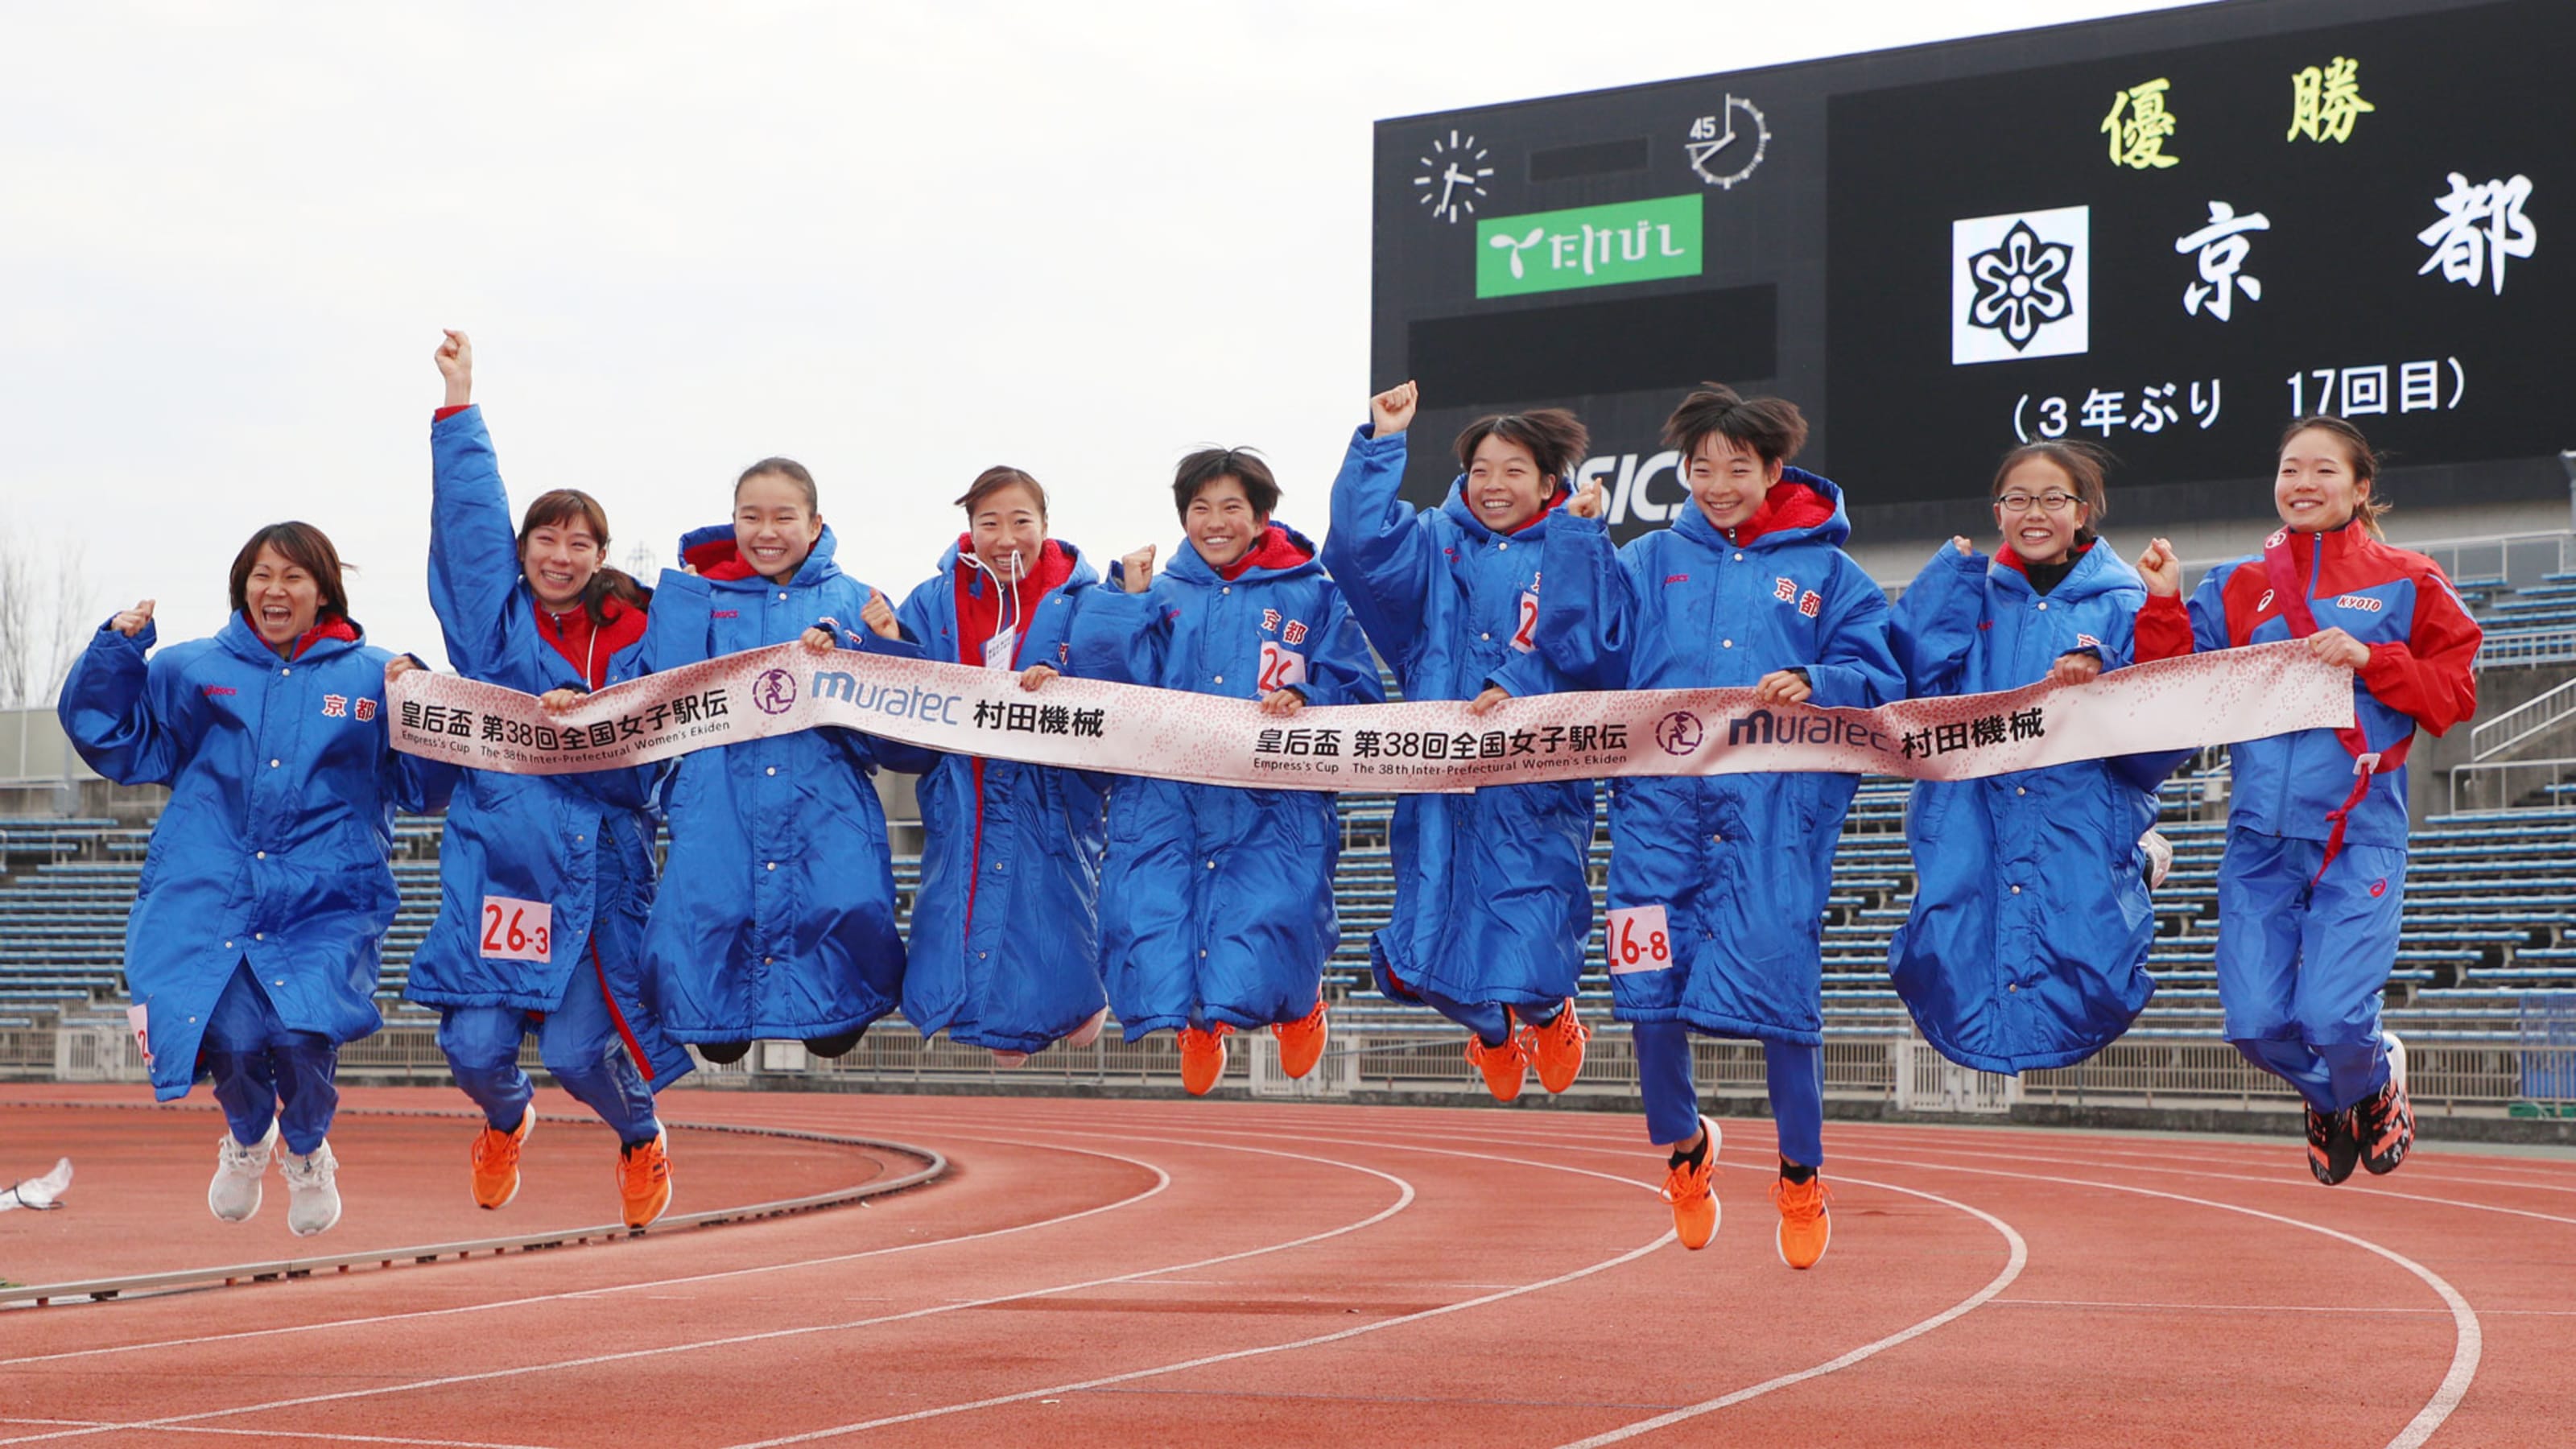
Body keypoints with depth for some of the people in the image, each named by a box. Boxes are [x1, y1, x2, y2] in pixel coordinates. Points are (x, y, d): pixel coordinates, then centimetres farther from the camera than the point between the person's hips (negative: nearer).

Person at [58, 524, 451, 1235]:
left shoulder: (371, 678, 10)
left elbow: (423, 786, 7)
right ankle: (248, 1136, 17)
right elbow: (117, 746, 16)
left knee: (301, 1036, -23)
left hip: (326, 903, -1)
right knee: (231, 1034, -21)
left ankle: (307, 1150, 12)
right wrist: (117, 652, 4)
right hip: (208, 895, 1)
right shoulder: (190, 670, 14)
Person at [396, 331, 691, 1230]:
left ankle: (640, 1138, 28)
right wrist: (459, 398, 2)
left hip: (593, 864, -1)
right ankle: (505, 1122, 32)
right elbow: (468, 507, 5)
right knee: (474, 1044, -6)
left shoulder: (632, 635, 5)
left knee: (577, 1048, -7)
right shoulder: (495, 615, 8)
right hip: (492, 853, 2)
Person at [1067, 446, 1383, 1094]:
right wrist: (1128, 598, -3)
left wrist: (1305, 700, -15)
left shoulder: (1312, 597, 10)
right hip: (1163, 803, 2)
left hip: (1273, 807, -2)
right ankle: (1196, 1022, 26)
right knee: (1150, 936, -11)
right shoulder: (1158, 598, 15)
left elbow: (1360, 695, 3)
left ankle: (1300, 1001, 23)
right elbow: (1107, 677, 2)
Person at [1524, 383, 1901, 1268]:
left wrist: (1815, 686, -15)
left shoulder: (1826, 573, 10)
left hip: (1777, 808, -2)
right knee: (1649, 994, -2)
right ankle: (1681, 1145, 25)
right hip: (1660, 805, 2)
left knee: (1779, 986, -8)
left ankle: (1801, 1178, 12)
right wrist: (1578, 535, -1)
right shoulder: (1650, 562, 15)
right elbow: (1580, 646, 4)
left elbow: (1880, 681, 4)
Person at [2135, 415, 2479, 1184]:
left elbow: (2456, 693, 2)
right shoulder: (2236, 588, 12)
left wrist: (2370, 661, -12)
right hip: (2259, 837, 3)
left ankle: (2377, 1080, 23)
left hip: (2359, 838, -3)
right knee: (2257, 1025, -5)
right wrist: (2163, 605, -5)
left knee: (2332, 1021, -14)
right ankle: (2327, 1101, 30)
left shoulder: (2406, 583, 5)